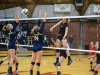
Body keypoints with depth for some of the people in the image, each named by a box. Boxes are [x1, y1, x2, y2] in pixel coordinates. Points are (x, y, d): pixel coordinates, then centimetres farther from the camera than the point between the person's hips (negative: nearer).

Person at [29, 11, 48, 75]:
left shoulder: (34, 32, 6)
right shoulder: (40, 32, -9)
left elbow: (38, 24, 13)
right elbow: (43, 25, -8)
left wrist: (40, 16, 19)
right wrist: (45, 17, -2)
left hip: (34, 48, 7)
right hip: (39, 48, -7)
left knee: (33, 61, 14)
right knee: (38, 62, -7)